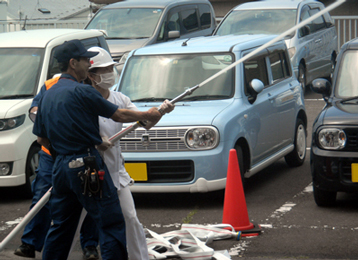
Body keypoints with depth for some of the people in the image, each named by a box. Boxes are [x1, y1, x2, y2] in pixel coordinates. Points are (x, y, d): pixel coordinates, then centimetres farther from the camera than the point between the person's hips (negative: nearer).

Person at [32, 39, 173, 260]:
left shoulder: (48, 95, 13)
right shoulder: (81, 91, -11)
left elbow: (42, 139, 17)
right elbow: (119, 115, -4)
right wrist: (148, 116, 10)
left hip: (61, 167, 8)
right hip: (87, 165, -8)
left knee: (61, 227, 15)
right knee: (112, 224, -2)